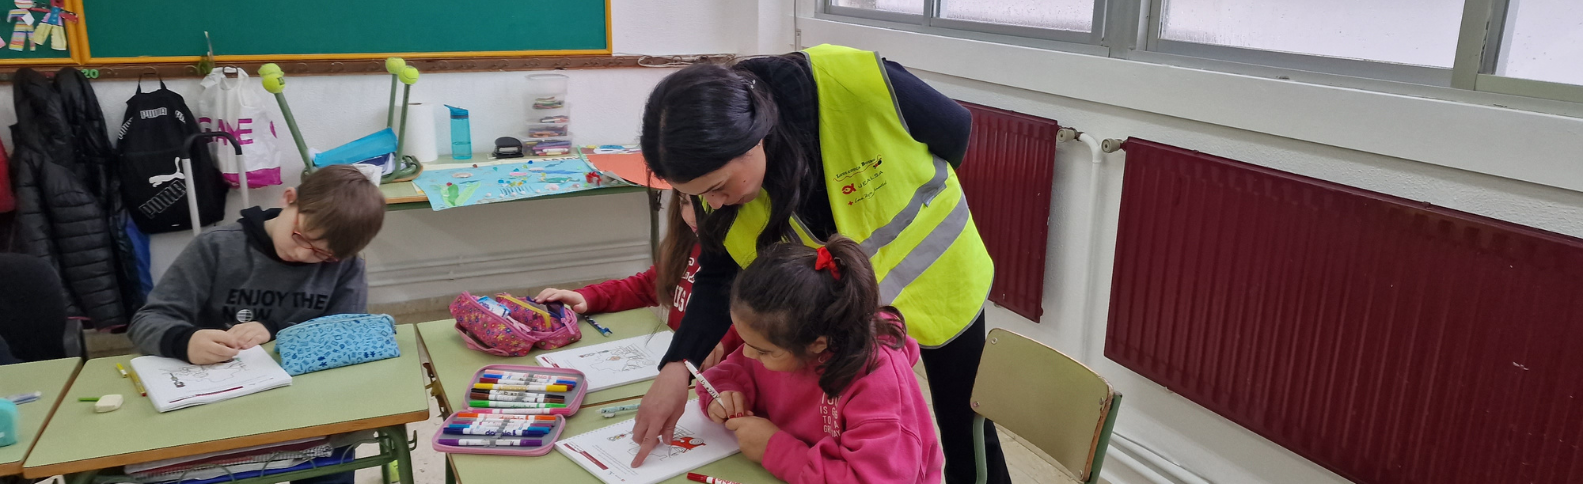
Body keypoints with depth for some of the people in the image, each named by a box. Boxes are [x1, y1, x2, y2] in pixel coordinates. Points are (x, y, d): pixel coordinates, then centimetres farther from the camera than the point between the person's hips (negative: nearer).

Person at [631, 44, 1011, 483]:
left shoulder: (861, 87, -37)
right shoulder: (720, 165, -23)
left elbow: (955, 130, -17)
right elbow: (720, 274, -15)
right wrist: (676, 366, -27)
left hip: (934, 277, -2)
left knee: (963, 423, 14)